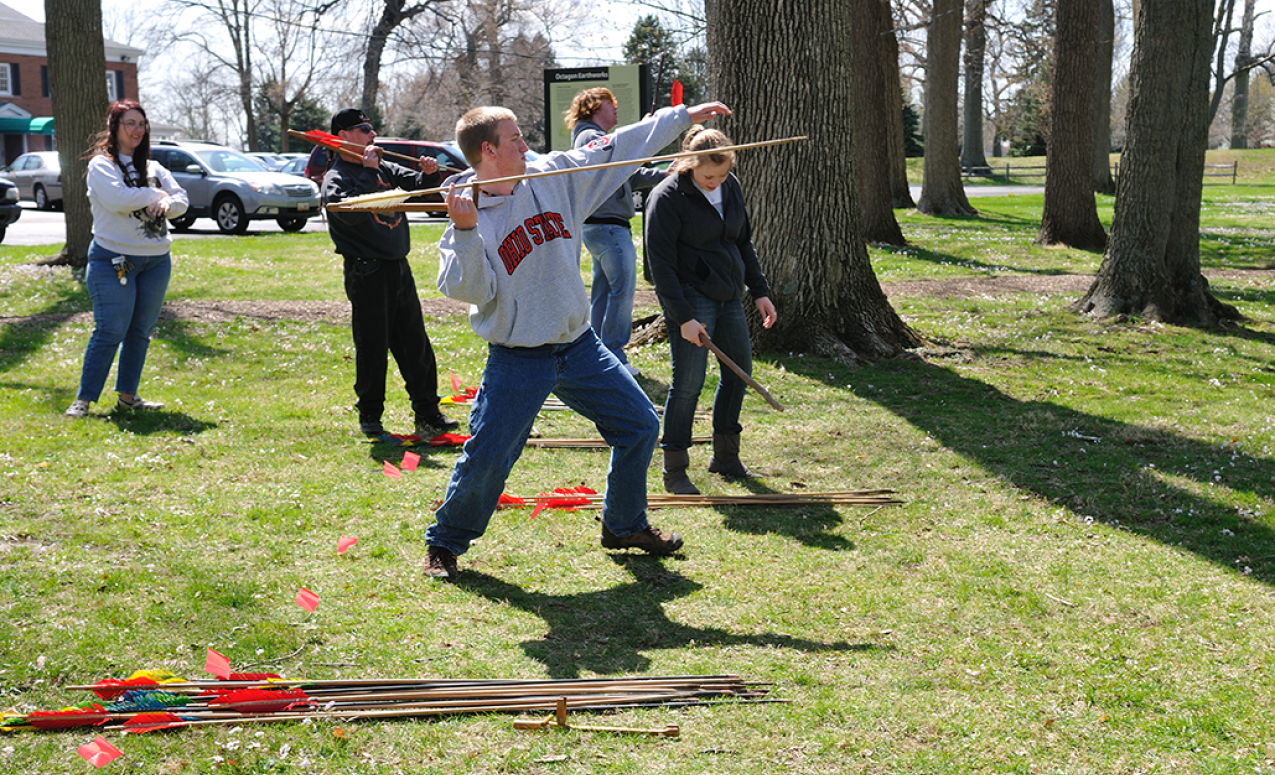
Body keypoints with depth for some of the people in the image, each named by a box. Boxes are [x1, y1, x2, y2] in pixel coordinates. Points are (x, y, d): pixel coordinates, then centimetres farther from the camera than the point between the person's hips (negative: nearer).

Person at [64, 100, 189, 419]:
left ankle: (127, 395, 19)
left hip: (157, 260, 6)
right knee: (110, 331, -9)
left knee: (141, 331, 10)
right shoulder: (101, 165, -4)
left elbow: (182, 200, 8)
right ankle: (83, 400, -4)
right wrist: (155, 195, -9)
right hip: (114, 260, -6)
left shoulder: (153, 168, 14)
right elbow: (116, 198, -22)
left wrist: (167, 204, -15)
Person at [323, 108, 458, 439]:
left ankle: (427, 413, 13)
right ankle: (370, 416, 14)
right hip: (367, 272, -6)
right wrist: (368, 171, -21)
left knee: (416, 344, 7)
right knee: (372, 348, 0)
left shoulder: (384, 168, 12)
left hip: (399, 268, 6)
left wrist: (429, 174, -8)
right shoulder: (336, 178, -7)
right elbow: (352, 213, -25)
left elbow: (418, 185, 15)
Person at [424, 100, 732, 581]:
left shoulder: (554, 177, 1)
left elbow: (619, 150, 6)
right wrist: (465, 233, -33)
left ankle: (625, 525, 29)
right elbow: (471, 291, -21)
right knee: (485, 459, -5)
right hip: (517, 359, -5)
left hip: (579, 346, 6)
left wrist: (683, 117, 9)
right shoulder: (467, 218, -12)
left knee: (640, 425, 10)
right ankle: (444, 544, 19)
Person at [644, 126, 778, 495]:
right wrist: (683, 317, -19)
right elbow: (661, 263, -15)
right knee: (688, 381, -10)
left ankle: (725, 456, 27)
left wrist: (759, 291, 14)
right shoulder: (667, 197, -14)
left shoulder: (731, 187, 7)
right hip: (690, 299, -8)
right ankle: (674, 471, 0)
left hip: (729, 296, 8)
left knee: (739, 370, 11)